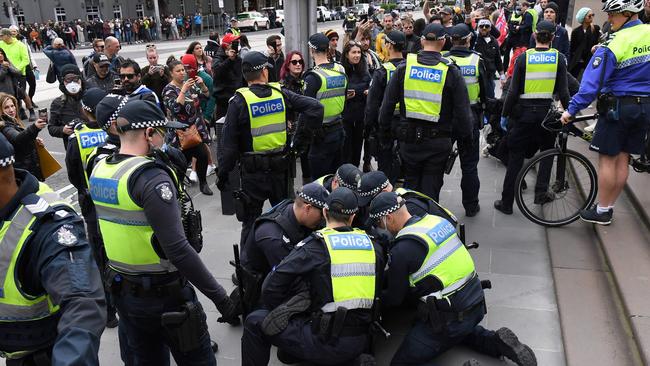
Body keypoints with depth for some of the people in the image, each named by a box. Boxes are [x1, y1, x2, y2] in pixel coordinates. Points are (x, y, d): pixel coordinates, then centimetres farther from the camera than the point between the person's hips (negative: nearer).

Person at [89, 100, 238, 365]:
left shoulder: (99, 170, 2)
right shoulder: (150, 177, -23)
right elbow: (177, 249, -28)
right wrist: (220, 297, -23)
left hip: (123, 292, 8)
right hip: (163, 294, -8)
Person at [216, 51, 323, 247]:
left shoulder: (239, 101, -10)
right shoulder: (281, 94, -2)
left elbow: (229, 144, -10)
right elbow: (315, 107, -8)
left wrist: (222, 174, -1)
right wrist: (299, 141, -5)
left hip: (253, 172, -3)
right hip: (280, 167, 3)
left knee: (250, 220, 10)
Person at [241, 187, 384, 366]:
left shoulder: (315, 246, -8)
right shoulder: (373, 246, 5)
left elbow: (272, 288, -9)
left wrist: (278, 317, 9)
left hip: (329, 343, -5)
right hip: (362, 340, 5)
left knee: (255, 322, 9)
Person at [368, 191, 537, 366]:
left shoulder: (402, 249, -18)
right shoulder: (436, 220, 4)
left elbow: (394, 298, -4)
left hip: (451, 317, -8)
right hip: (476, 302, 8)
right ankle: (496, 342, 17)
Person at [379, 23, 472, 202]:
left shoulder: (404, 67, -2)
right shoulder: (451, 71, -7)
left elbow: (388, 103, 1)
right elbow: (462, 111, -6)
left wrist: (384, 127, 13)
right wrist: (464, 133, 8)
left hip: (409, 139, 2)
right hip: (438, 142, -2)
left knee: (411, 183, 18)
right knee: (430, 189, 8)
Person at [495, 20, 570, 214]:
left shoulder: (523, 58, -5)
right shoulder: (558, 58, -2)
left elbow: (513, 91, -6)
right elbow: (563, 91, -3)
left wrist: (504, 115, 3)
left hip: (523, 113, -1)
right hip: (547, 112, 1)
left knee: (515, 158, 5)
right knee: (546, 152, 23)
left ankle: (507, 202, 7)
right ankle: (541, 193, 20)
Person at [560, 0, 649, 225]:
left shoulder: (613, 45, -18)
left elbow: (592, 83, -20)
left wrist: (572, 110, -16)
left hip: (617, 107, -6)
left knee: (607, 159, 3)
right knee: (622, 160, 12)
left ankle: (602, 211, 10)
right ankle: (609, 207, 23)